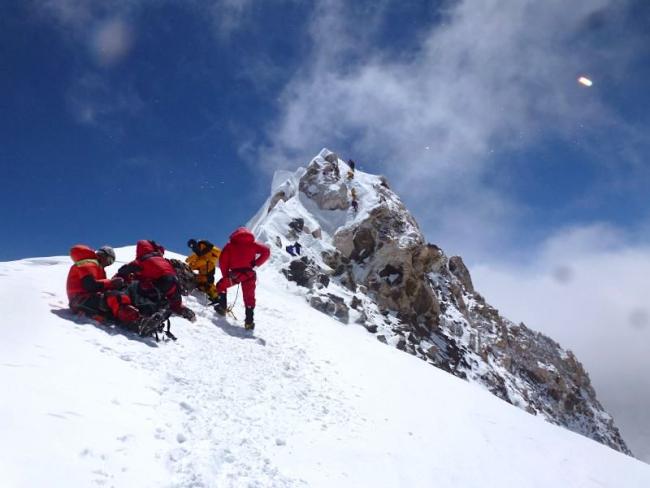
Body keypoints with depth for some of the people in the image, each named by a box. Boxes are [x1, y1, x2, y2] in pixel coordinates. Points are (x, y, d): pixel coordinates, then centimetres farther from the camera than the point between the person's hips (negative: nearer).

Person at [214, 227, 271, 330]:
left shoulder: (231, 244, 13)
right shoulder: (253, 244, 15)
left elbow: (223, 260, 4)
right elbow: (266, 251, 2)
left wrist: (225, 275, 11)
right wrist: (256, 264, 5)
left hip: (235, 273, -1)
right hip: (249, 274, 1)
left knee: (221, 285, 26)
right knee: (249, 298, 10)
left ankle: (222, 307, 18)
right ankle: (249, 321, 3)